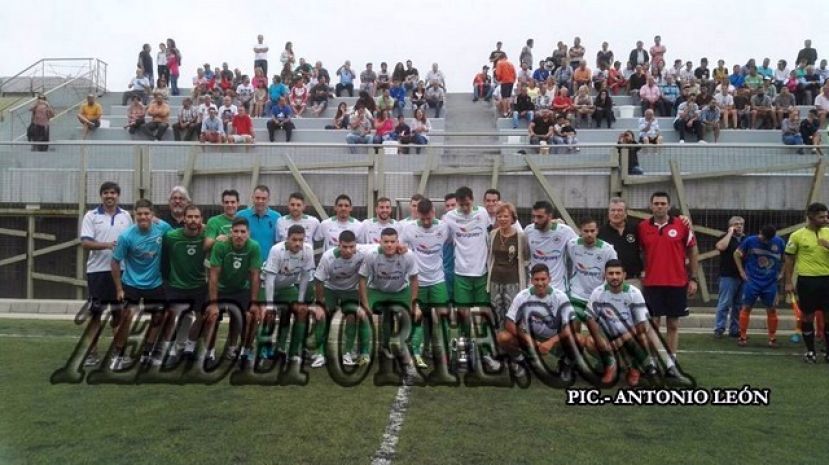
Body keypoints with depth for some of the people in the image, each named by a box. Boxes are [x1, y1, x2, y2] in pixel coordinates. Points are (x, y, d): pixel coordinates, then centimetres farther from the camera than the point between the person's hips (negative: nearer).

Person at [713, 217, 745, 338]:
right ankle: (719, 329, -3)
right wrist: (730, 233, -12)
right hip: (728, 276, -5)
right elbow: (720, 246, -22)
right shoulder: (726, 237, 1)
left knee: (738, 305, 9)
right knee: (724, 304, -7)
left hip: (743, 277, 5)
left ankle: (734, 330, 15)